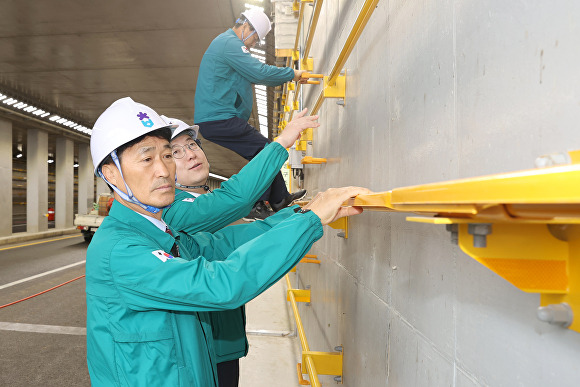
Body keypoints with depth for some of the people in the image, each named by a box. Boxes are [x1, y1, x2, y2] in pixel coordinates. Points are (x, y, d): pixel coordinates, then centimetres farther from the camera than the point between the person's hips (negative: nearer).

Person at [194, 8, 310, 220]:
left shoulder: (229, 43, 24)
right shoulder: (229, 43, -12)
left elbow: (255, 76, 25)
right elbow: (260, 73, -20)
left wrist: (290, 77, 18)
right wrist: (291, 73, -5)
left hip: (217, 118, 11)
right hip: (218, 121, -11)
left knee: (264, 150, 14)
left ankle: (280, 199, 24)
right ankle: (254, 205, -2)